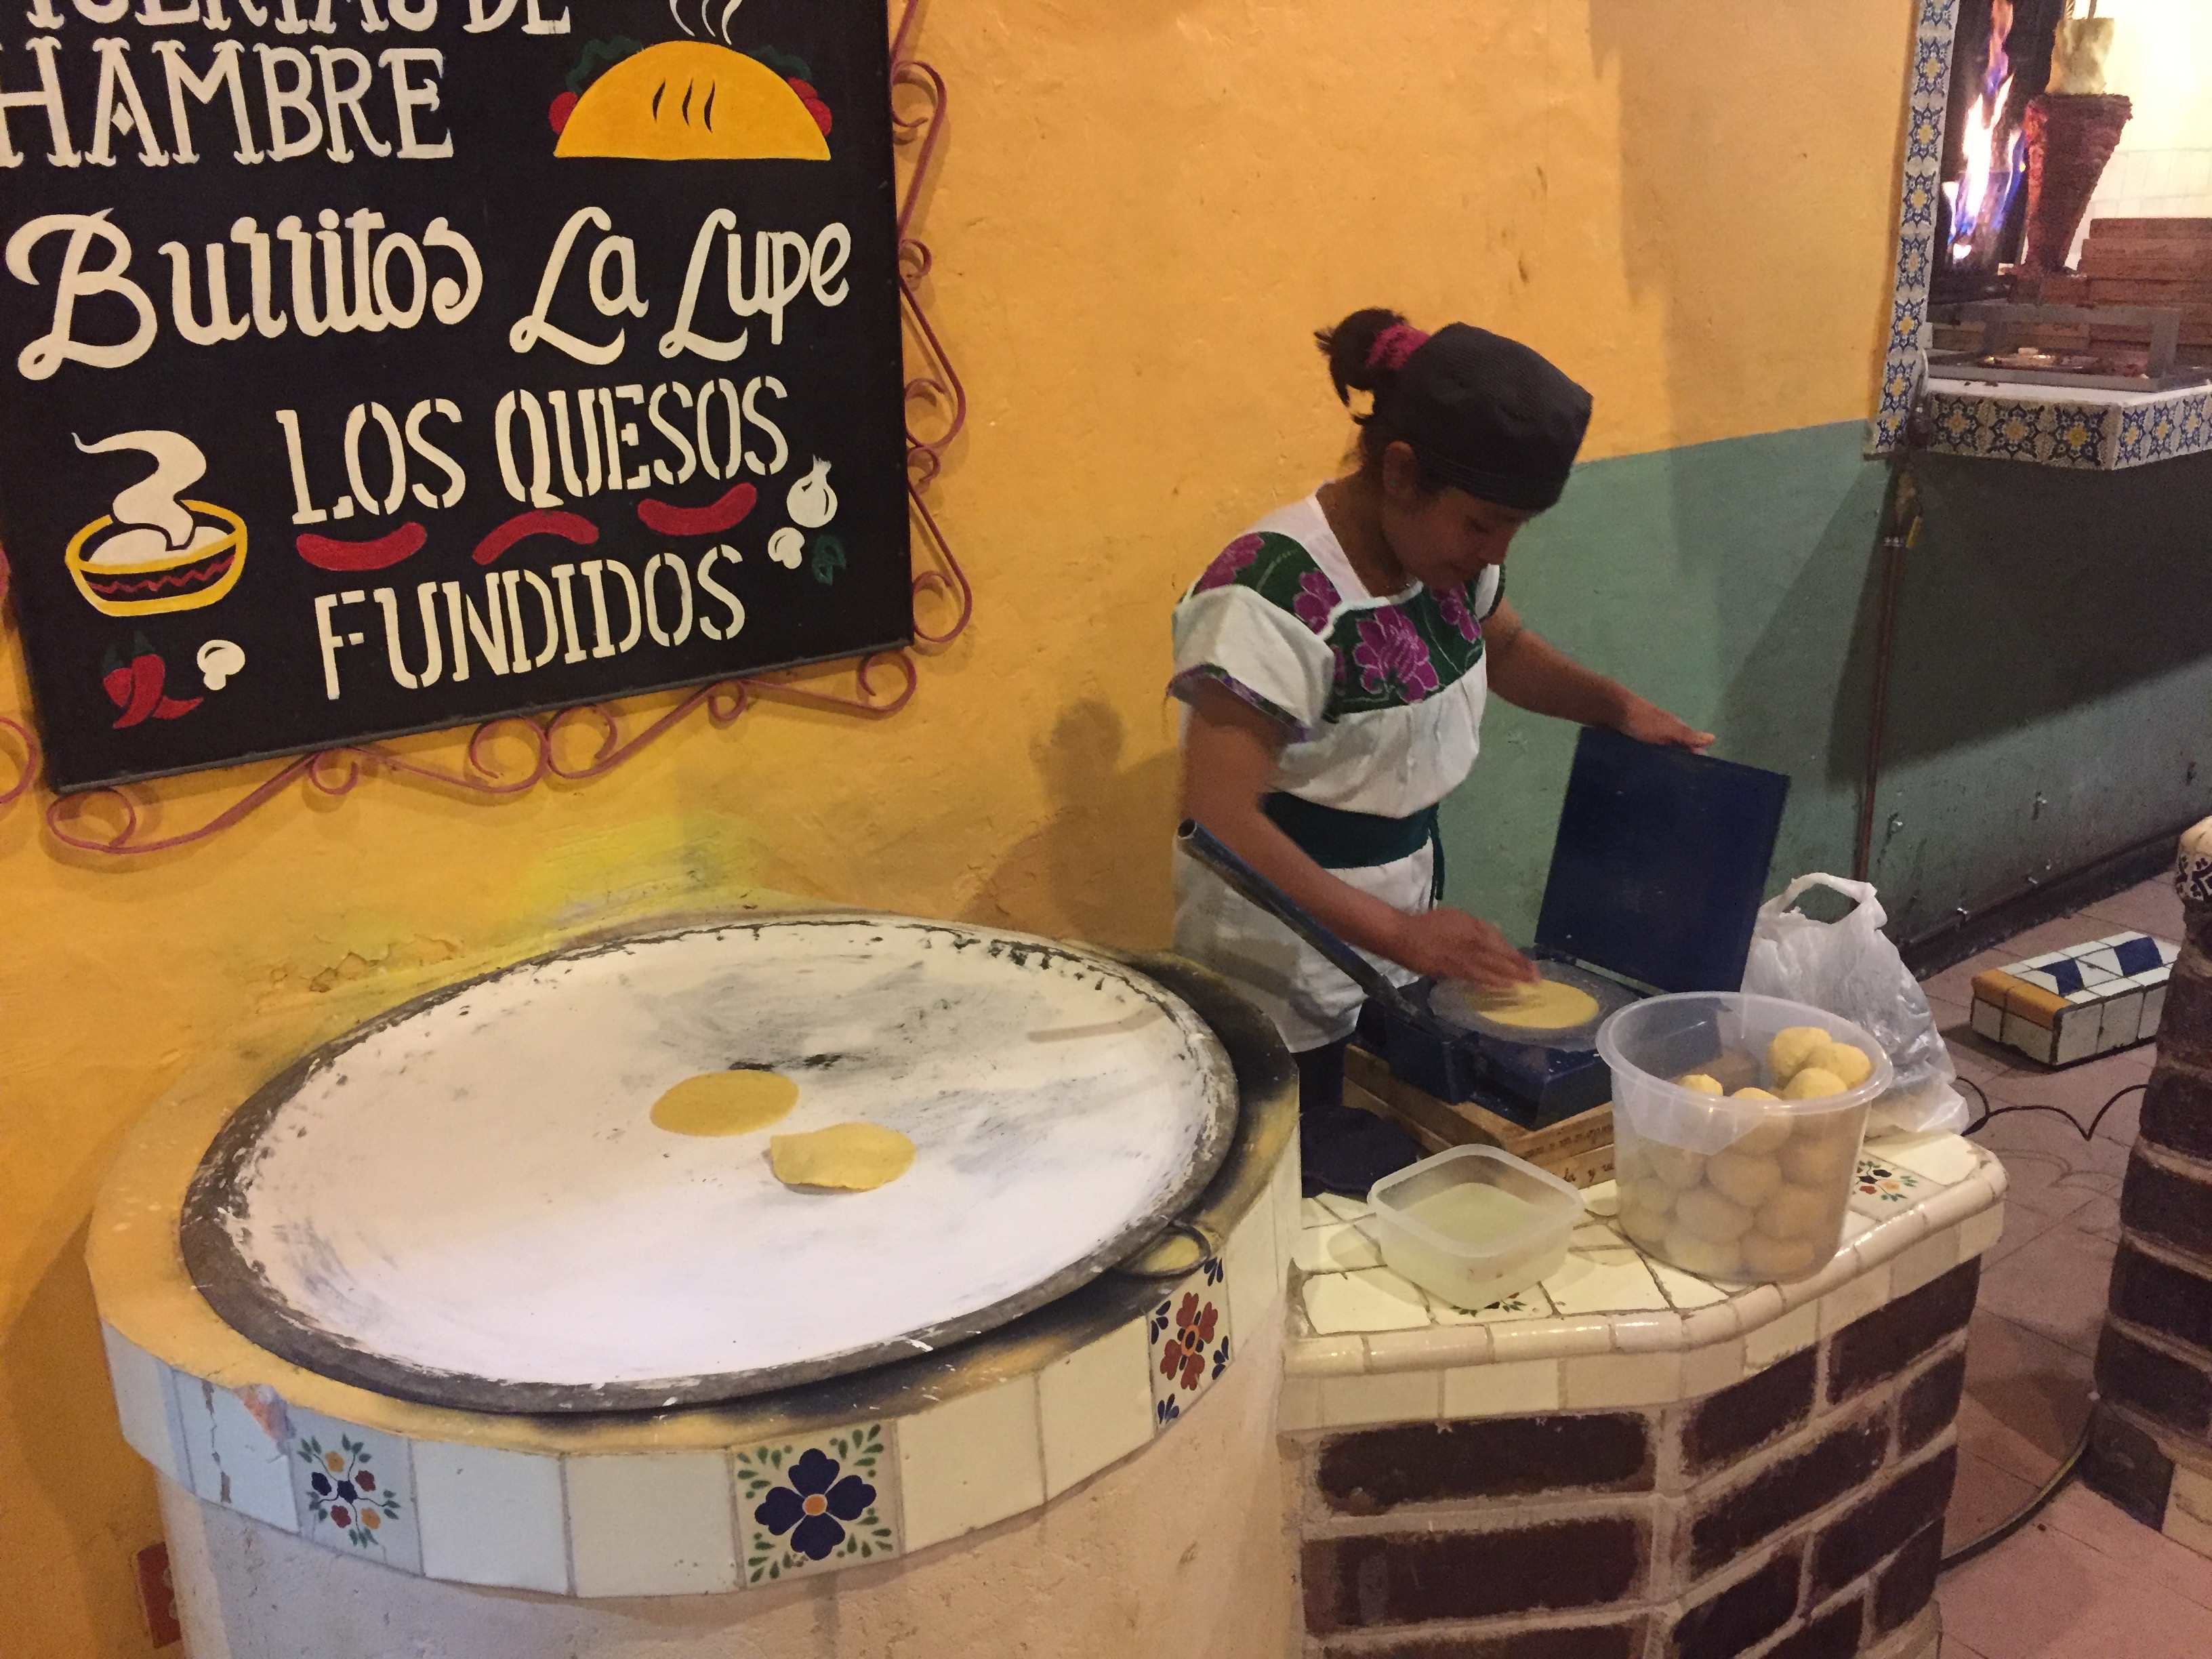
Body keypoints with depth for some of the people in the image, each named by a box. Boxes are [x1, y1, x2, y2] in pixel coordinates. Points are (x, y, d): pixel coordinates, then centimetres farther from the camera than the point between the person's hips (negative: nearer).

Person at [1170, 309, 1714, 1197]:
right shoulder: (1275, 596, -25)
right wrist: (1397, 932, -32)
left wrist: (1618, 706, 8)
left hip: (1399, 973, 8)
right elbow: (1219, 819, -29)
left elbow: (1505, 647, 23)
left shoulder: (1446, 556, 1)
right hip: (1281, 1003, -7)